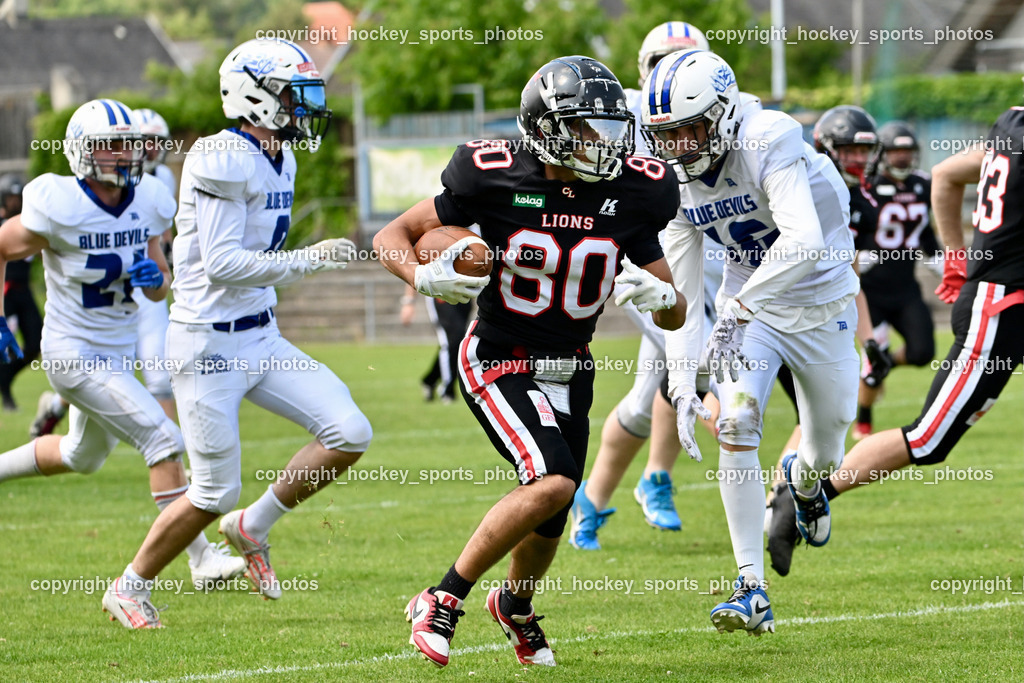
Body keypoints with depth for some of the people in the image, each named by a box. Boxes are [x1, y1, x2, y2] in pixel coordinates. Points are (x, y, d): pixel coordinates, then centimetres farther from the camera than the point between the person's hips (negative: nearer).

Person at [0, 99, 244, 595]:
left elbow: (160, 290, 8)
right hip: (75, 355, -8)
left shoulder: (147, 204, -2)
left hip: (118, 353, 8)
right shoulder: (59, 209, -20)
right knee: (163, 441, -16)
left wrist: (154, 278, -15)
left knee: (82, 457, 26)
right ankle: (201, 558, -12)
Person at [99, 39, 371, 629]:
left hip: (260, 339, 8)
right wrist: (306, 260, -28)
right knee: (215, 494, -2)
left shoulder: (278, 159, 9)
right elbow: (221, 265, -25)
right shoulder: (224, 161, -20)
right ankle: (130, 590, 19)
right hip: (209, 345, -8)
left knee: (349, 434, -6)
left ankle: (254, 526, 13)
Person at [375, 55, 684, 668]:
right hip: (498, 362, -5)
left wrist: (659, 295, -25)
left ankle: (516, 606, 46)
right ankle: (442, 603, -12)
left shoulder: (629, 197, -8)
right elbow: (391, 237, -8)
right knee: (552, 483, -26)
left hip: (569, 372, 5)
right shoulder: (498, 181, -18)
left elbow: (675, 317, -1)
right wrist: (424, 277, -29)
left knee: (548, 524, 11)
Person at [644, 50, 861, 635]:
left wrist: (739, 309, -44)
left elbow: (804, 241, -43)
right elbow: (682, 295, -6)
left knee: (826, 451, 13)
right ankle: (753, 592, -18)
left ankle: (804, 479, 55)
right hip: (750, 306, 3)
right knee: (737, 427, -20)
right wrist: (682, 382, -16)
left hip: (820, 307, -3)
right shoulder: (677, 187, -10)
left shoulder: (767, 146, -29)